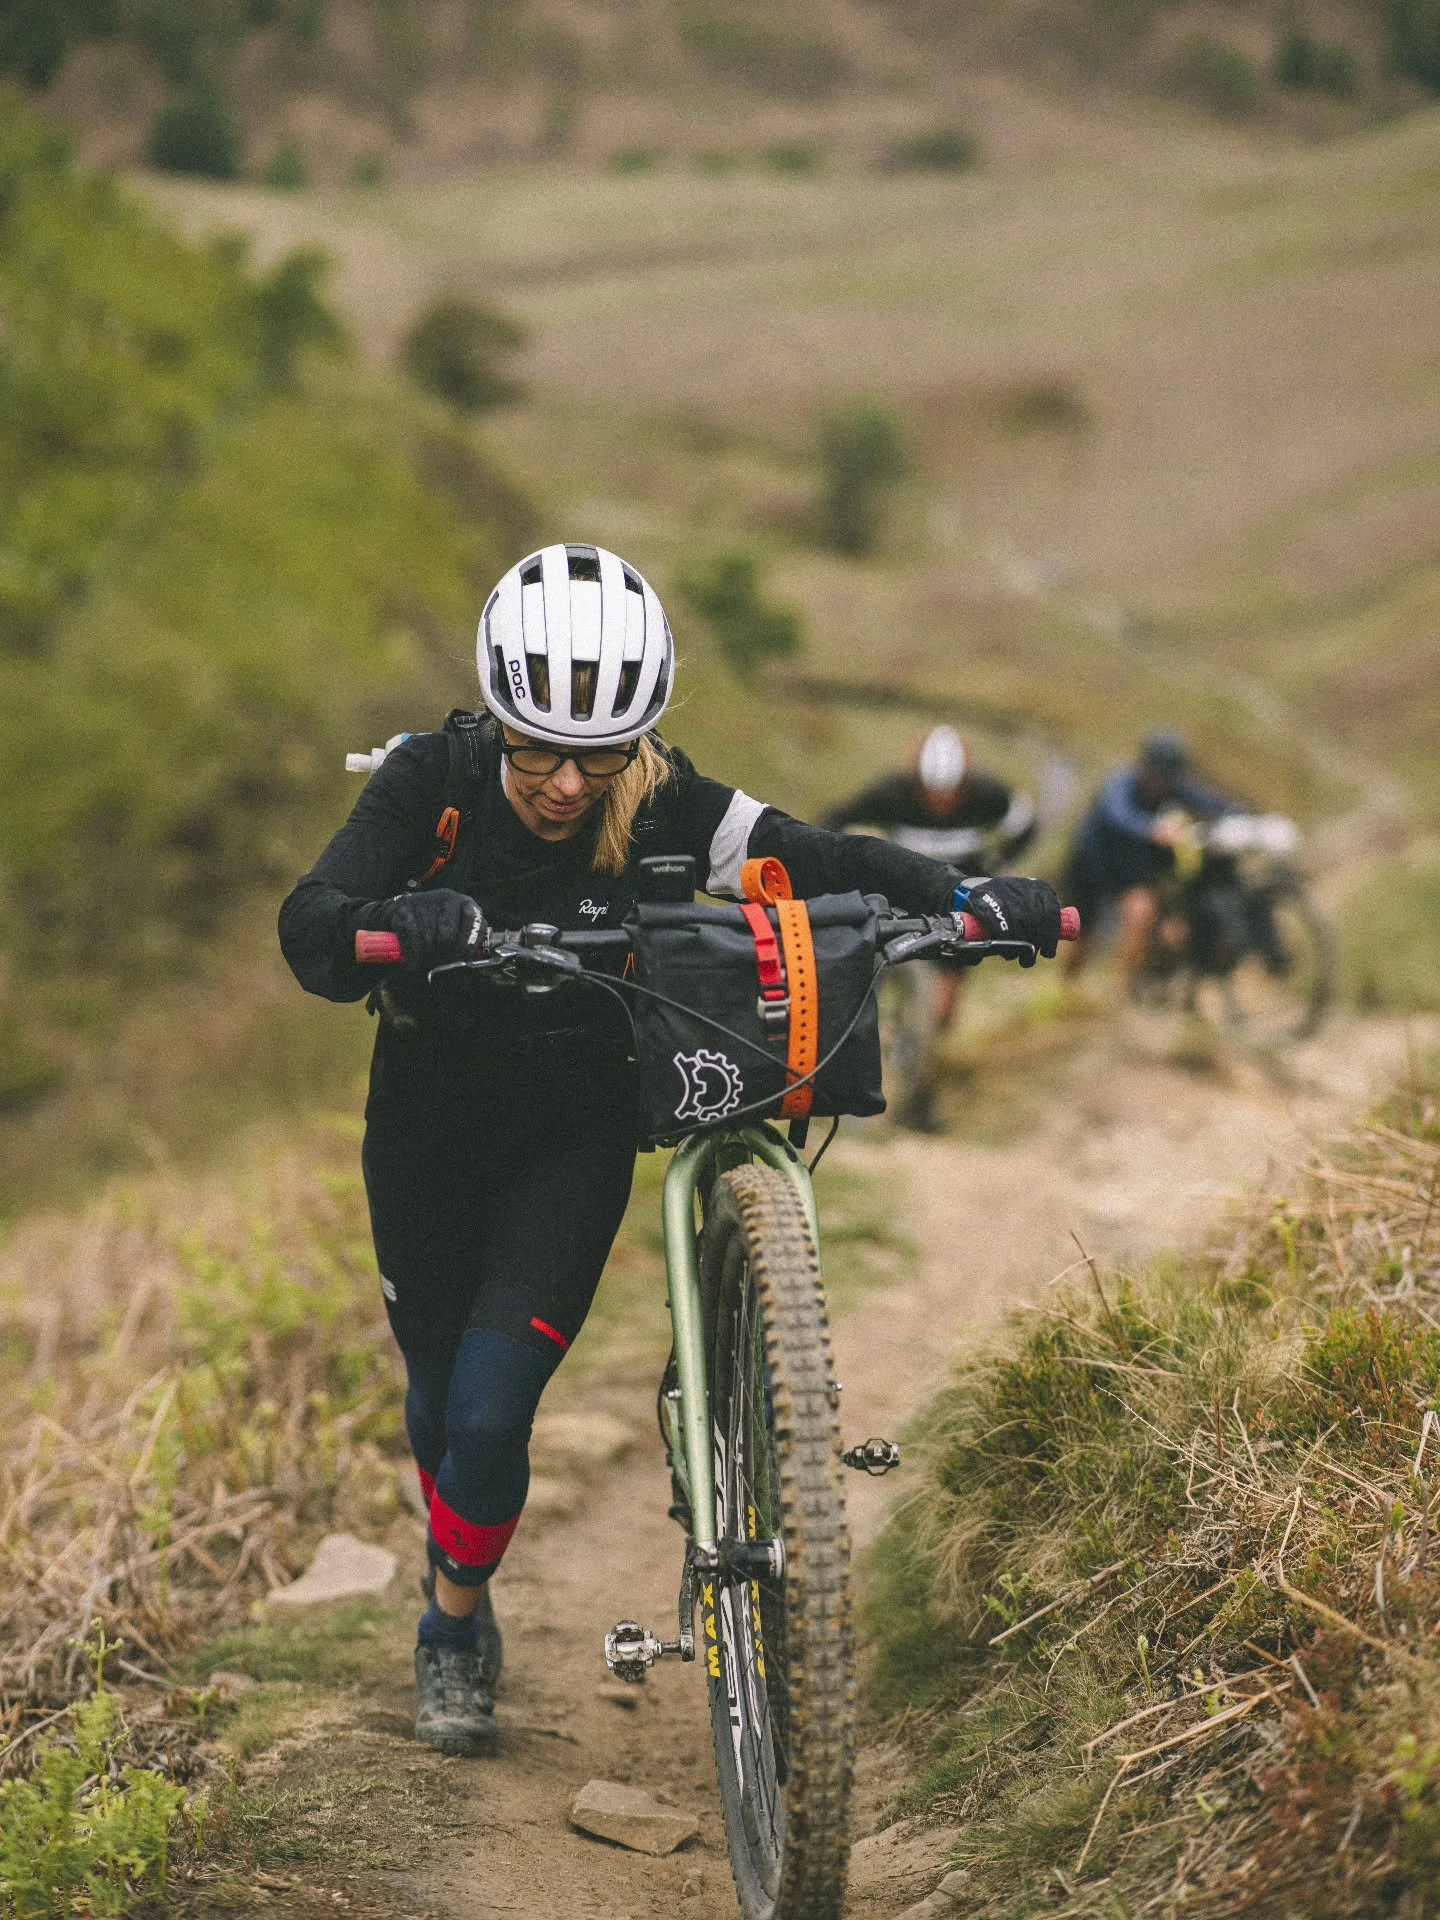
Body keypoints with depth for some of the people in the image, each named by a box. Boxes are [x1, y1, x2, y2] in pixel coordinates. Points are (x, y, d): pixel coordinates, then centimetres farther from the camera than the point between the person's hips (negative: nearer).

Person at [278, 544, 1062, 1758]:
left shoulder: (662, 806, -18)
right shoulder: (433, 783, -21)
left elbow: (822, 862, -22)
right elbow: (313, 930, -33)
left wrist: (963, 896, -40)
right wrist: (394, 923, -56)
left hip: (577, 1140, -1)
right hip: (431, 1126, 1)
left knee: (492, 1411, -13)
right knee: (439, 1402, 15)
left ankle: (455, 1625, 16)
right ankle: (457, 1608, 46)